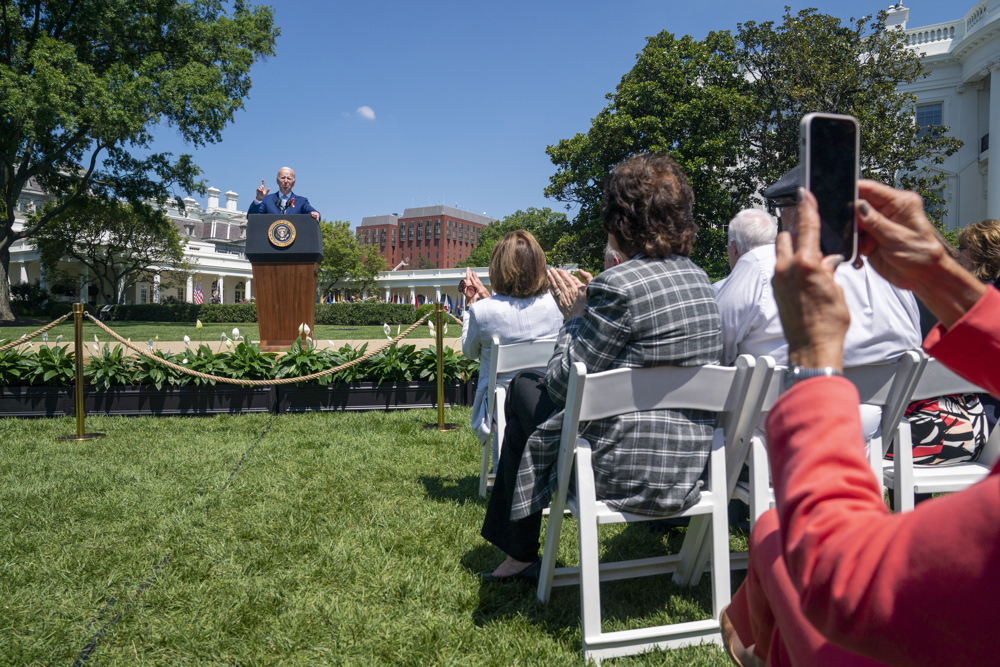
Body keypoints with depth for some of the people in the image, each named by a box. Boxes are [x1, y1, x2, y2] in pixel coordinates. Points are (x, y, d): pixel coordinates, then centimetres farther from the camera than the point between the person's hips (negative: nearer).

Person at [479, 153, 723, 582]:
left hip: (626, 474, -8)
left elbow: (564, 383, -14)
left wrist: (574, 316, 1)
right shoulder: (699, 279, 7)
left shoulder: (619, 285, -20)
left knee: (525, 386, 13)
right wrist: (590, 309, 15)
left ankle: (520, 555, 27)